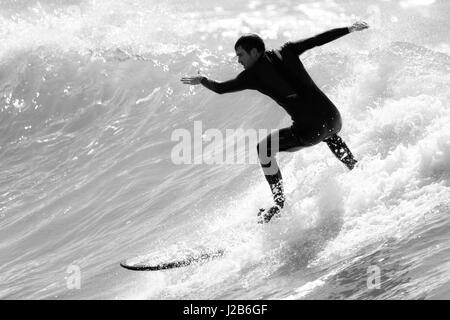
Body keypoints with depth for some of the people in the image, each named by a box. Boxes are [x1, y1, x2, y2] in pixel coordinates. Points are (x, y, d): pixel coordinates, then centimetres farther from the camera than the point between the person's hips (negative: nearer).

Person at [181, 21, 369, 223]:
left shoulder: (253, 74, 2)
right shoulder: (286, 52, 13)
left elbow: (220, 89, 11)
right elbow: (320, 39, 14)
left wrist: (201, 80, 31)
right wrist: (351, 29, 25)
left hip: (310, 131, -6)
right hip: (334, 120, 6)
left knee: (263, 150, 13)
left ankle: (279, 204, 13)